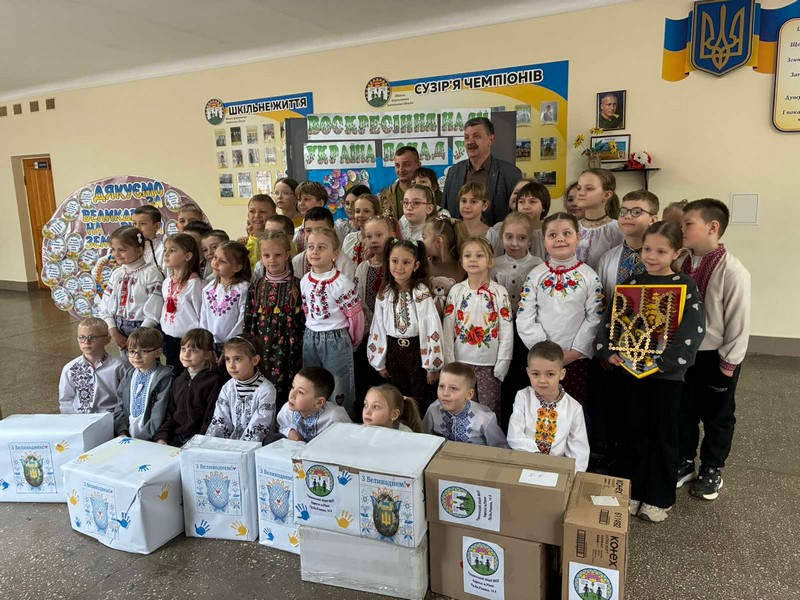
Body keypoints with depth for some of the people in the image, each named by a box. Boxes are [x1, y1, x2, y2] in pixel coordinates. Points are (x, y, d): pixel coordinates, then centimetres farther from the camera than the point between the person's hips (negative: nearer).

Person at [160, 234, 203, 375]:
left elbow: (201, 315, -14)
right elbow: (164, 311, 16)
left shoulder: (194, 283, -16)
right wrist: (164, 337, 15)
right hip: (168, 339, 7)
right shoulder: (167, 282, 6)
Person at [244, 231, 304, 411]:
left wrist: (299, 350, -7)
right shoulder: (256, 286, 6)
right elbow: (249, 320, 8)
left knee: (284, 393, -1)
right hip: (261, 348, 3)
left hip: (286, 348, -3)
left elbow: (303, 321, -5)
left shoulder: (297, 286, -5)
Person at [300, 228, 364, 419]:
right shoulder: (304, 281, 2)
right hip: (310, 338, 6)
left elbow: (355, 315, -11)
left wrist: (352, 341, 1)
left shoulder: (342, 282, -17)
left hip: (337, 340, -6)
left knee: (338, 392, 5)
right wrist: (313, 333, 15)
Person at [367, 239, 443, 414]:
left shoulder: (421, 293, -15)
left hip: (416, 350, -4)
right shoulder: (384, 293, 0)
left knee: (419, 403, 8)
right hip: (393, 351, 5)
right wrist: (379, 361, 10)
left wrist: (432, 365, -13)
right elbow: (378, 327, 7)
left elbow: (432, 329, -15)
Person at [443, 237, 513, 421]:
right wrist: (449, 361, -4)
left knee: (489, 411, 6)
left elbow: (506, 330, -3)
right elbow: (447, 328, 0)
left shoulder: (499, 292, -3)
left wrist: (502, 364, -6)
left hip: (489, 364, -1)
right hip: (461, 361, 1)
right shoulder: (456, 291, 0)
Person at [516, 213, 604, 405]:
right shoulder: (535, 276, 0)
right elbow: (525, 319, -4)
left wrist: (574, 352, -11)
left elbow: (595, 318, -5)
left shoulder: (589, 277, -2)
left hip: (577, 359, -1)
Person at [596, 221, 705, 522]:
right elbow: (610, 318, 3)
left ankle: (659, 498, 25)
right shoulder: (632, 282, 5)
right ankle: (633, 491, 28)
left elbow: (691, 332, -15)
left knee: (663, 434, 9)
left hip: (667, 372, -3)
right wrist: (610, 351, -11)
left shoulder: (686, 286, -7)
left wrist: (658, 361, -21)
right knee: (634, 431, 13)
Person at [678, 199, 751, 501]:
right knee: (684, 412, 18)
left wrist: (728, 362, -12)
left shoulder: (732, 271, -21)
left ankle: (712, 470, 35)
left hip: (716, 356, -5)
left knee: (717, 416, 15)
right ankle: (684, 462, 38)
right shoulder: (683, 265, -4)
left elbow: (739, 320, -16)